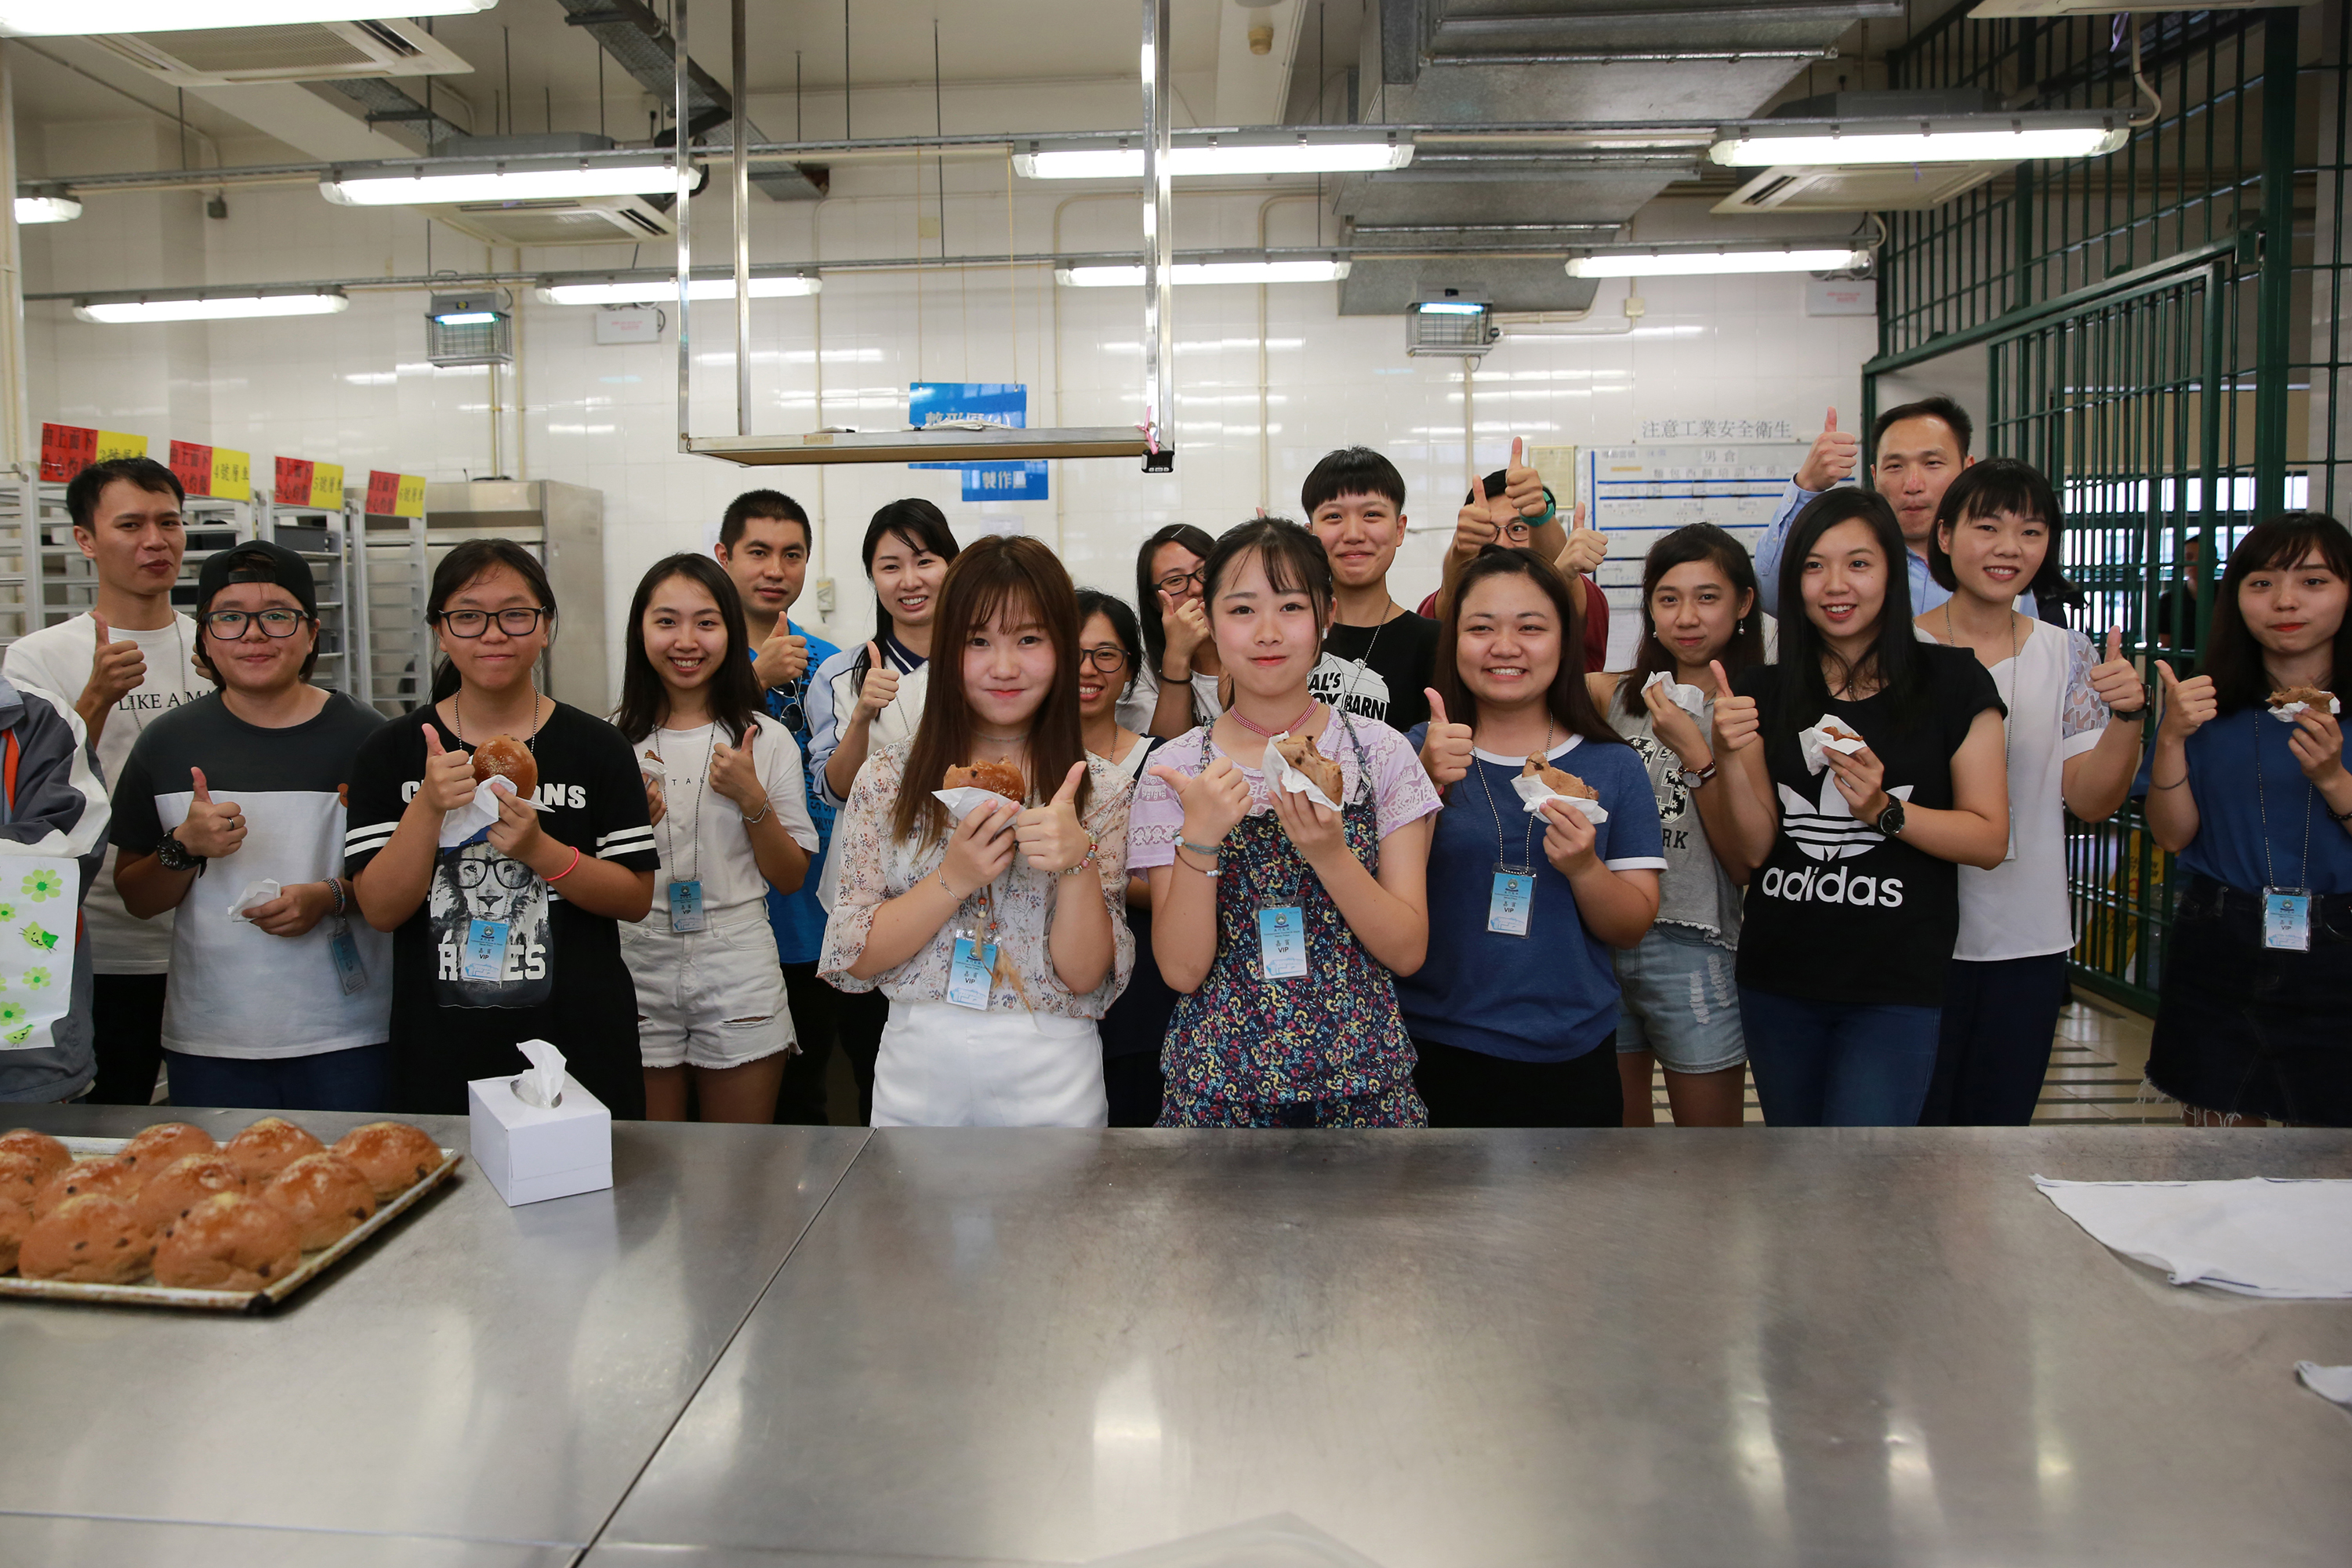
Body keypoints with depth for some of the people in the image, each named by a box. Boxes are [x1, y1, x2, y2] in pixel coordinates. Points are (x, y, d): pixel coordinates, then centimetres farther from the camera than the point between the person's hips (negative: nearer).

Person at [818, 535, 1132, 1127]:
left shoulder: (1099, 789, -3)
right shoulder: (888, 777, -2)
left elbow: (1084, 974, -8)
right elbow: (854, 958, -5)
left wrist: (1078, 861, -25)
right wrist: (953, 880, -19)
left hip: (1050, 1081, 0)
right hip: (916, 1071, 1)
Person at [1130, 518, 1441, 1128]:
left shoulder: (1380, 753, -3)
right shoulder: (1176, 770, -4)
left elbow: (1408, 952, -7)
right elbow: (1181, 970, -8)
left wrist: (1328, 852, -22)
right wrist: (1199, 841, -22)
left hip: (1364, 1082, 1)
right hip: (1216, 1088, 0)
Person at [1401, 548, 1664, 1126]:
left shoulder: (1614, 767, 1)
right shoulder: (1415, 753, -1)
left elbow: (1632, 928, 1)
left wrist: (1583, 867, -18)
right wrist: (1426, 783, -25)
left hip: (1569, 1060, 1)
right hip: (1435, 1053, -1)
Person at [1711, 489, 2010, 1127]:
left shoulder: (1952, 681, -2)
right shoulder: (1764, 692, 5)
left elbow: (1990, 839, -4)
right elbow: (1754, 849, 1)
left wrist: (1885, 811, -19)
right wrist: (1732, 758, -15)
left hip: (1897, 984, -3)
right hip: (1778, 978, 4)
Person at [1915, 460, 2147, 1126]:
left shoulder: (2067, 654, 4)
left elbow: (2093, 802, 0)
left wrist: (2127, 714, -17)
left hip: (2029, 943, 3)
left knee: (1999, 1120, 15)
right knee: (1914, 1120, 4)